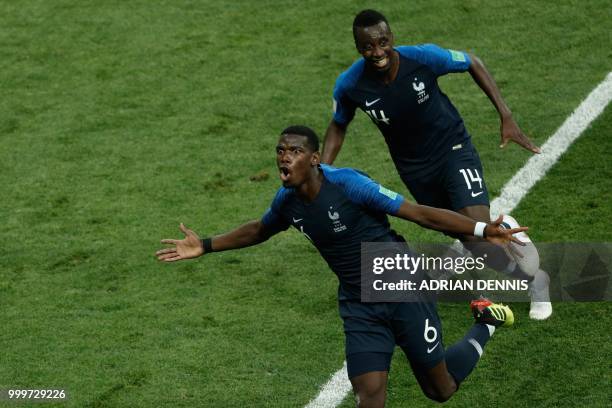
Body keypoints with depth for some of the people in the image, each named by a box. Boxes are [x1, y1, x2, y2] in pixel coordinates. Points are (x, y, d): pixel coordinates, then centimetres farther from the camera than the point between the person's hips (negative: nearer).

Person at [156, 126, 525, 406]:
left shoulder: (347, 184, -23)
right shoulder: (288, 202, -3)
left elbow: (420, 213, -23)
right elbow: (259, 230, 23)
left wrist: (482, 230, -31)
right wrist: (205, 247, 20)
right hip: (359, 306, 5)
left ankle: (486, 324, 33)